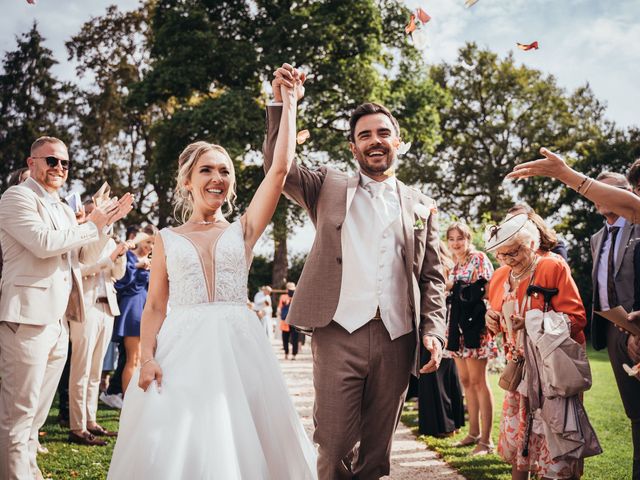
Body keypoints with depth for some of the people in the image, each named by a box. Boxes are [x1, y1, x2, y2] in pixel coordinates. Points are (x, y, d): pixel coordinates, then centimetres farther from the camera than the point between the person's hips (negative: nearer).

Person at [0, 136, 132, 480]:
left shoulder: (64, 209, 20)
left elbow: (88, 256, 22)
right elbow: (43, 242, -18)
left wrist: (105, 223, 6)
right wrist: (92, 225, -7)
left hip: (58, 322, 8)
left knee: (36, 411, 14)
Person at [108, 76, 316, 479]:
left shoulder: (243, 230, 7)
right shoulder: (167, 239, 10)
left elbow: (281, 168, 0)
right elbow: (155, 307, 7)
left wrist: (289, 103, 1)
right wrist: (147, 357, -9)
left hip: (237, 345, 0)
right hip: (181, 347, 0)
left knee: (239, 440, 2)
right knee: (175, 446, 0)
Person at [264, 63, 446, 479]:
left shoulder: (422, 206, 15)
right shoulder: (329, 187, 12)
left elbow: (432, 277, 12)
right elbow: (279, 167, -1)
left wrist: (433, 330, -2)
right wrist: (282, 104, -10)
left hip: (397, 339, 2)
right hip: (339, 334, -2)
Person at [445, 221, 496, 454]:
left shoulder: (479, 258, -4)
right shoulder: (455, 266, 18)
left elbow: (484, 289, -12)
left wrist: (454, 286, -13)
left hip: (475, 325, -8)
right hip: (458, 327, 8)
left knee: (478, 380, -8)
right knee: (465, 380, 10)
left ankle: (486, 439, -3)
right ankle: (474, 432, 20)